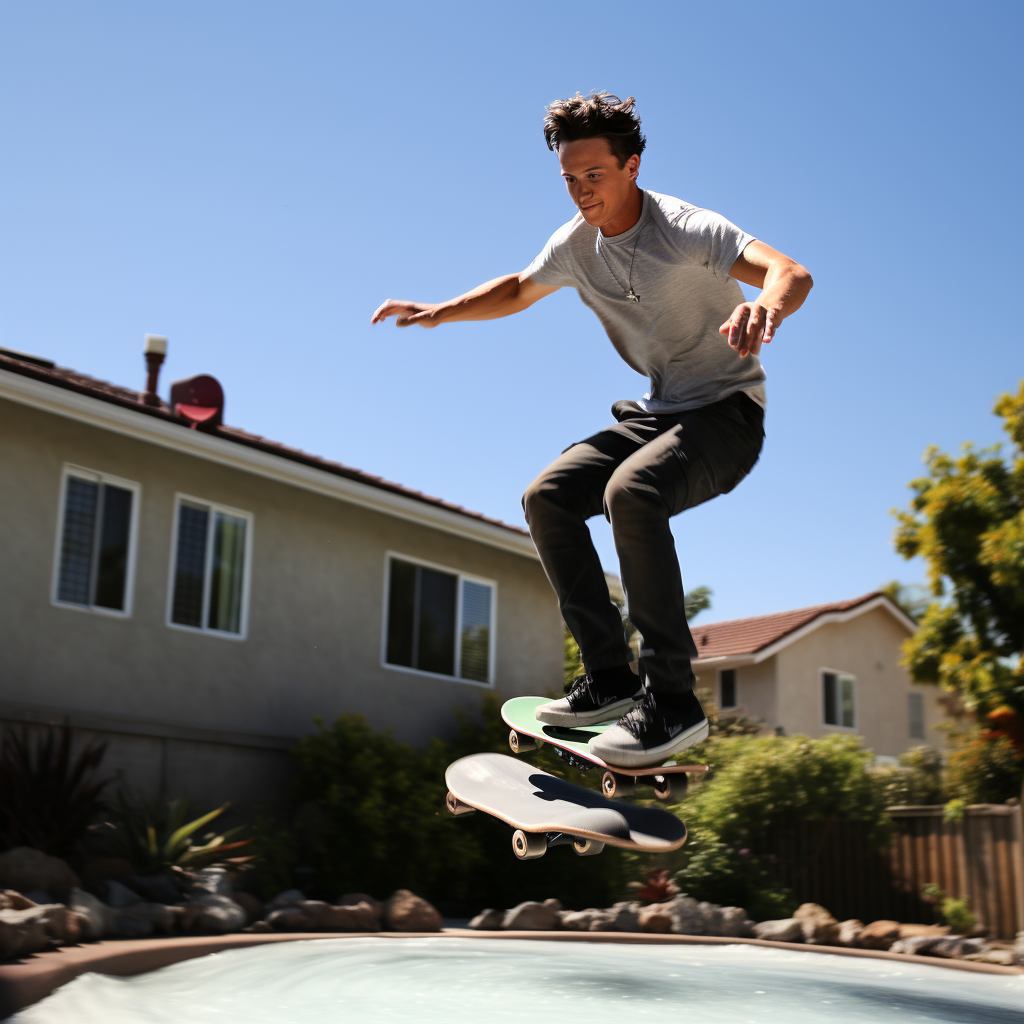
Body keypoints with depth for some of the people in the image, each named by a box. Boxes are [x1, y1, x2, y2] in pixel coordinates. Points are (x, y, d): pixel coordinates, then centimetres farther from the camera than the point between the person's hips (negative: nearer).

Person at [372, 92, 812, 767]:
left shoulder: (686, 230, -18)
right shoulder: (577, 242, 3)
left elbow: (792, 272, -33)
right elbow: (518, 290, 23)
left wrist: (764, 308, -57)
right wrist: (440, 312, 10)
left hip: (728, 414, -7)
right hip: (657, 413, 7)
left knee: (629, 492, -34)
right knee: (548, 497, -10)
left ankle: (674, 701, -28)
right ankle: (611, 677, -5)